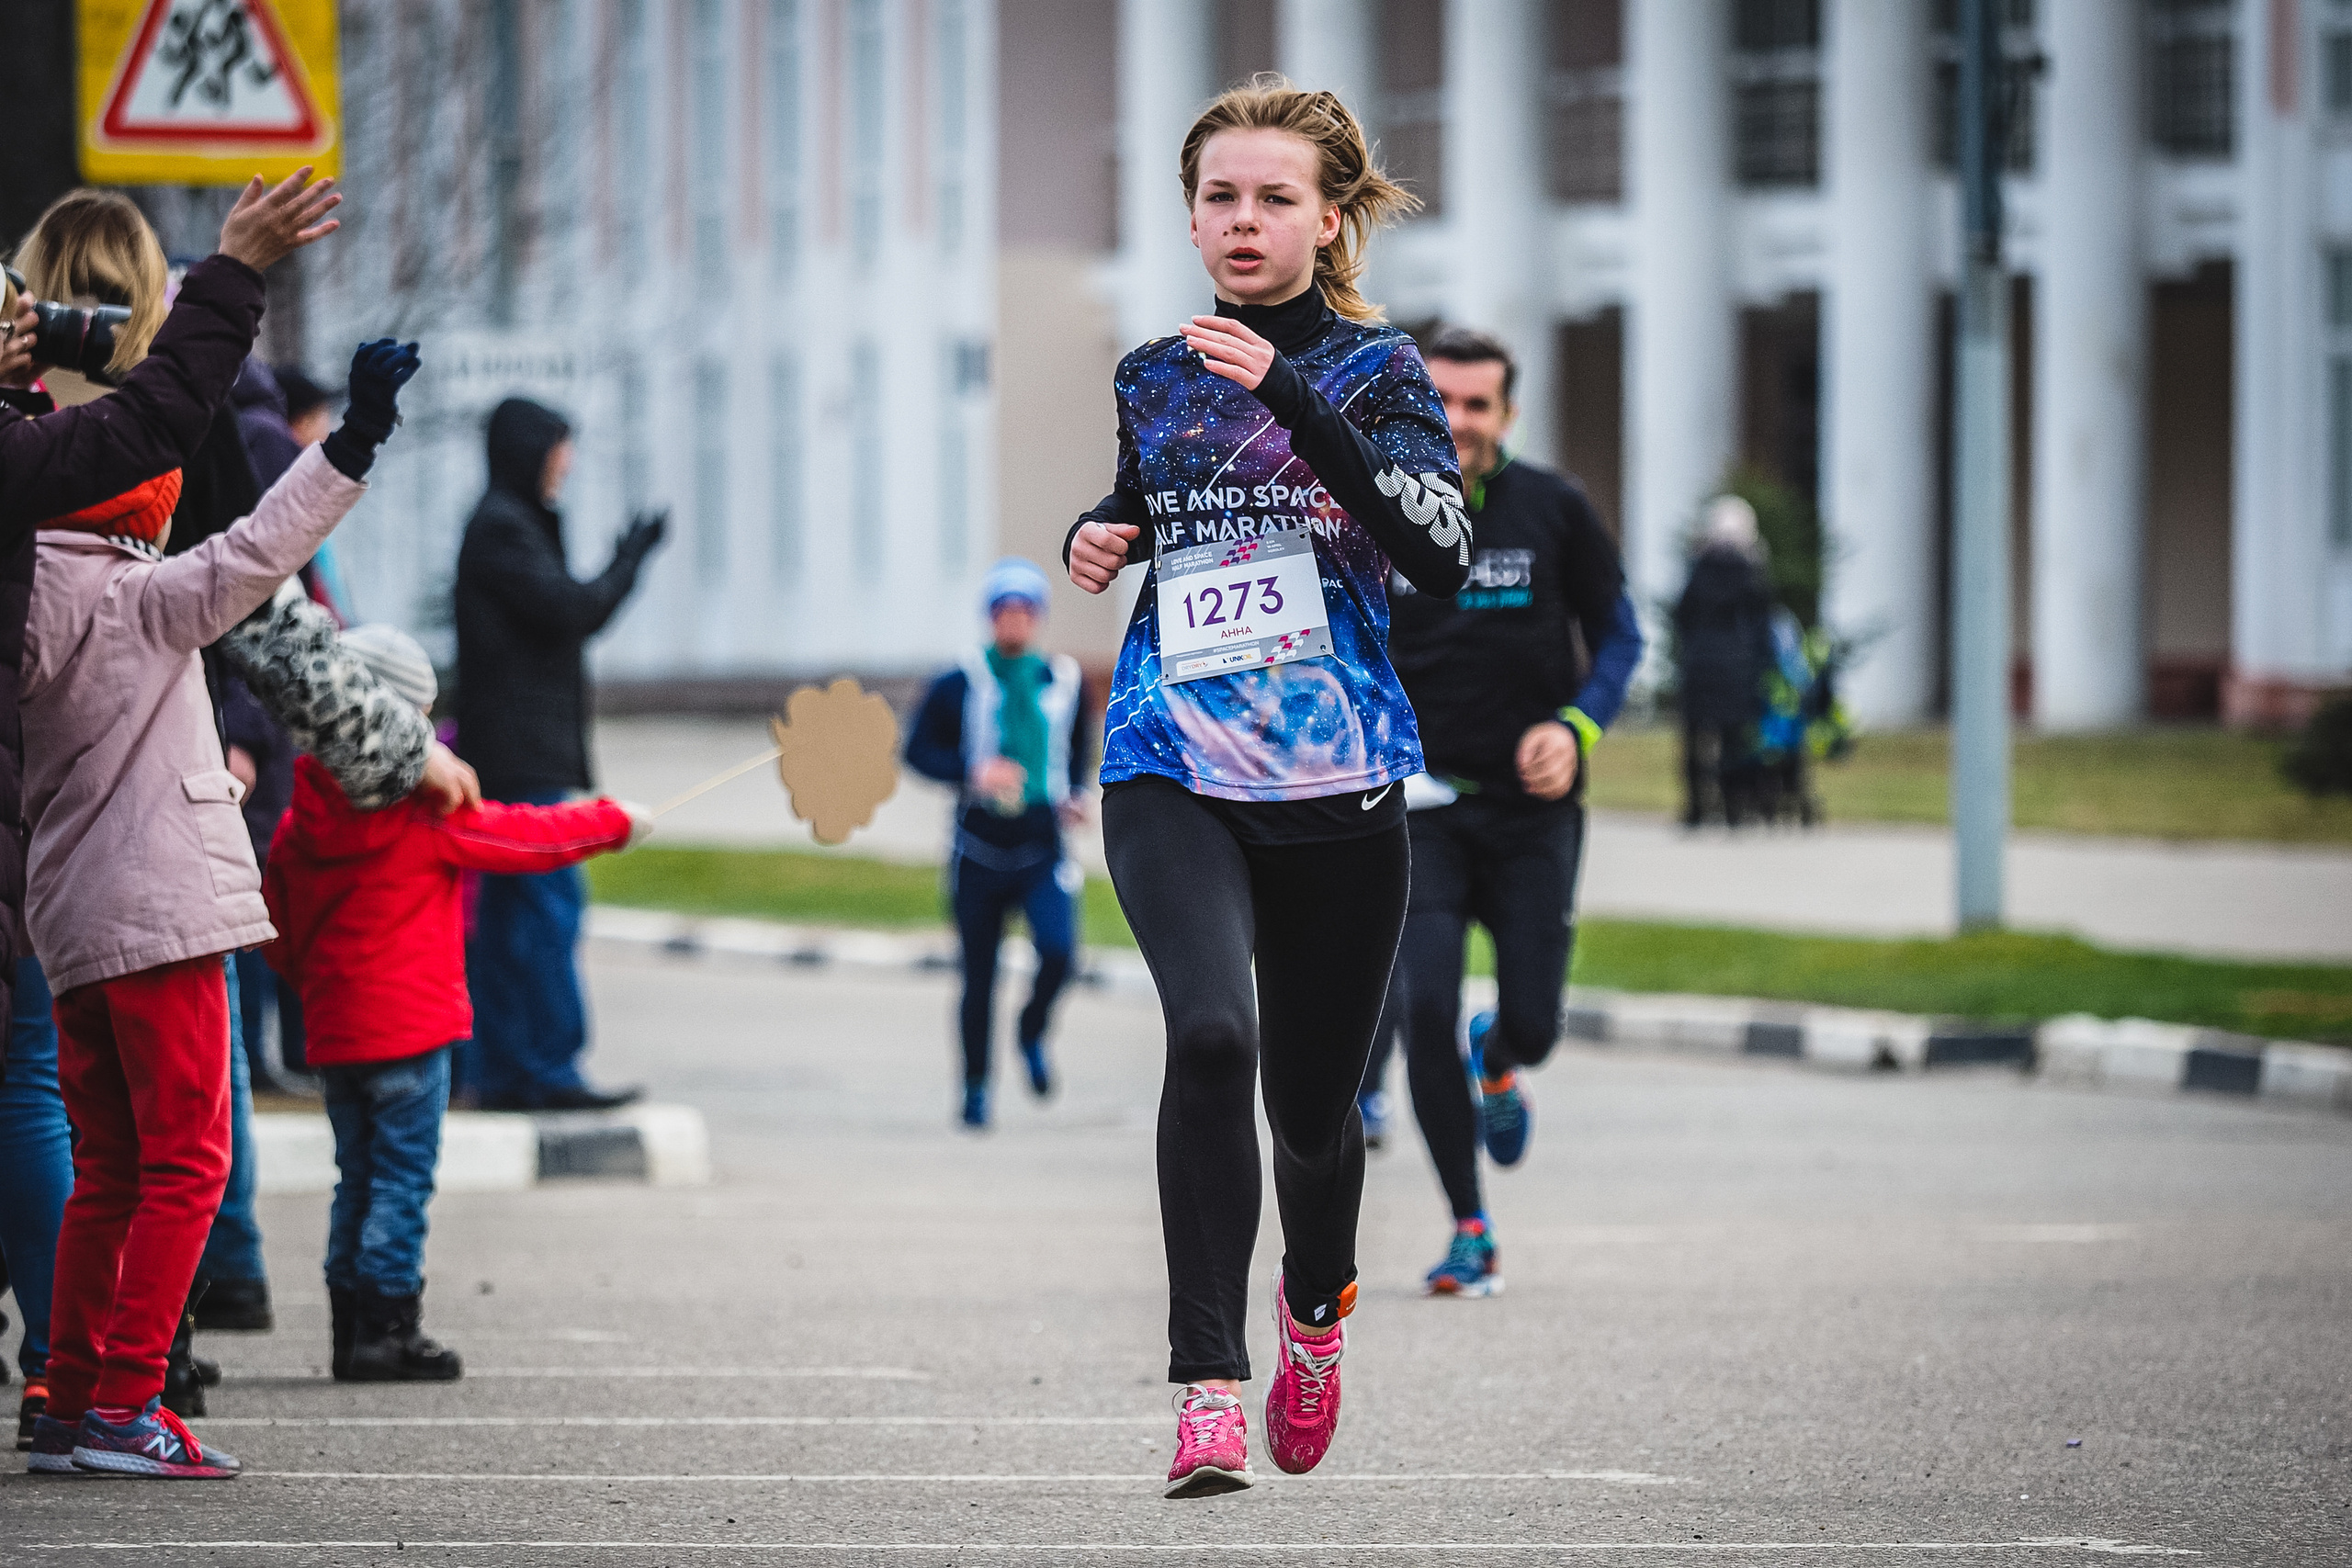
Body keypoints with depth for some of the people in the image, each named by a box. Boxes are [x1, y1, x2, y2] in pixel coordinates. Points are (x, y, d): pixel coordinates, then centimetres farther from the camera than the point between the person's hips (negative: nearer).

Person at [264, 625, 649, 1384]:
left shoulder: (297, 828, 4)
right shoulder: (428, 815, -12)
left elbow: (280, 943, 11)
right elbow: (526, 836, -1)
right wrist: (614, 822, 13)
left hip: (333, 1036, 6)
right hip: (412, 1030, -6)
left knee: (358, 1178, 13)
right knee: (402, 1178, -2)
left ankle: (352, 1330, 13)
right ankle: (386, 1330, -5)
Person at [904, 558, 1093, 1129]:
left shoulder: (1063, 681, 6)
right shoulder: (959, 685, -2)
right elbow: (918, 751, -1)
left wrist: (1076, 794, 2)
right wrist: (973, 772, -17)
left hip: (1043, 850, 1)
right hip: (980, 851, -1)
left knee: (1058, 949, -22)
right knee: (979, 978, 4)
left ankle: (1033, 1030, 9)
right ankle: (975, 1086, 22)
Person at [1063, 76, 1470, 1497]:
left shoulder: (1376, 370, -1)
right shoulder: (1153, 379, 10)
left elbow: (1444, 557, -17)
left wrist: (1290, 397, -23)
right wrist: (1104, 537, 5)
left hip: (1337, 786, -1)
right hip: (1172, 775, 1)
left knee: (1314, 1098, 10)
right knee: (1210, 1032, -25)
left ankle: (1317, 1301, 44)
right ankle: (1209, 1383, -25)